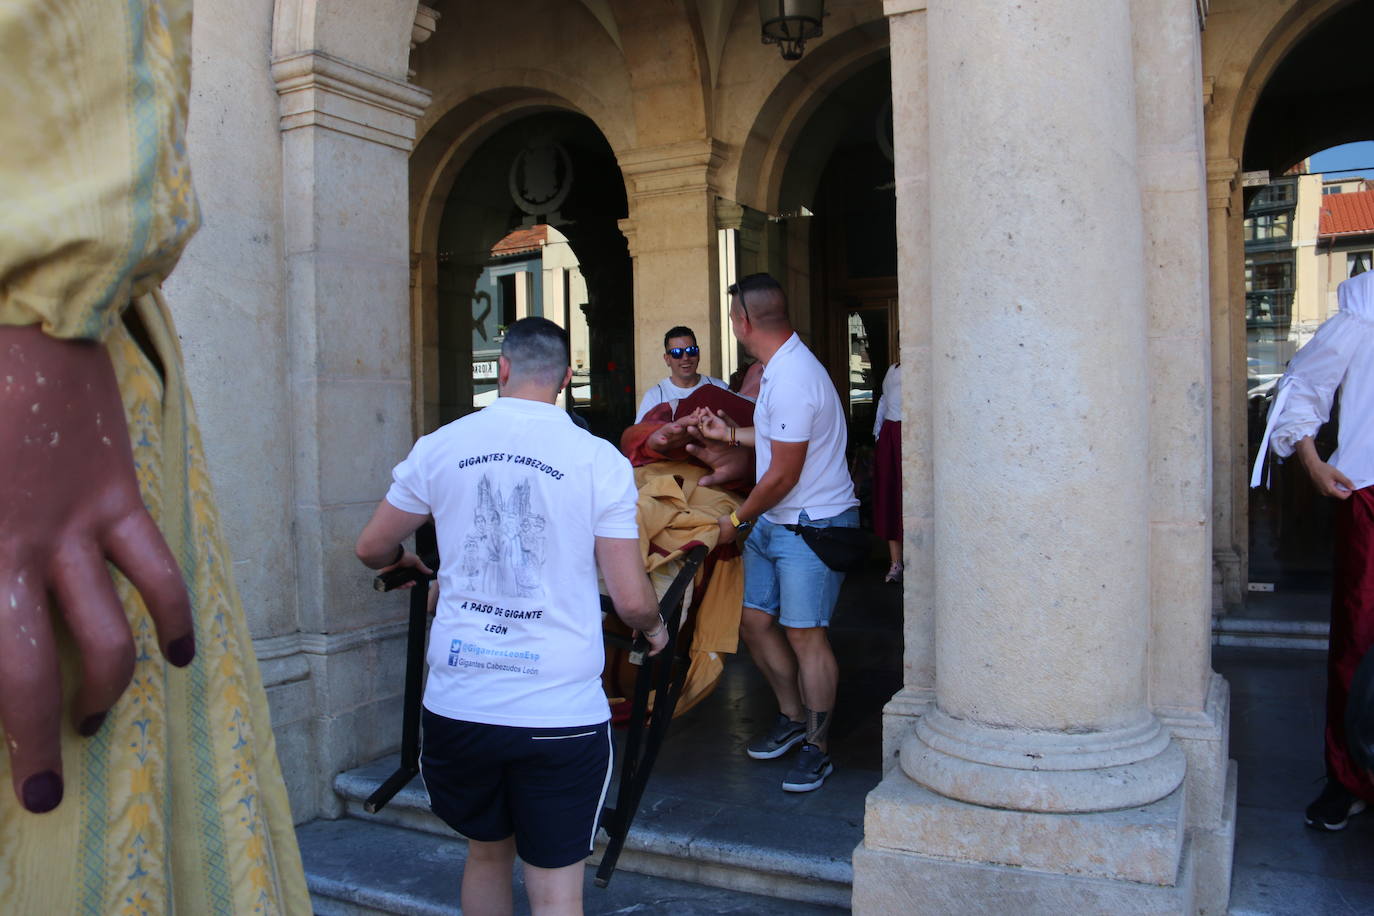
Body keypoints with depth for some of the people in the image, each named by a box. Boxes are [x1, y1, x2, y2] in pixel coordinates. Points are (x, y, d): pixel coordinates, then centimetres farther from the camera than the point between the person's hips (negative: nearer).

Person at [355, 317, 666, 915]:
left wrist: (409, 564, 37)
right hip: (560, 709, -3)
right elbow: (631, 600, -7)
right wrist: (655, 629, 16)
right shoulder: (599, 459, -6)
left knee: (486, 854, 26)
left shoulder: (440, 446, 1)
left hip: (457, 703, 3)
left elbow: (372, 548, 14)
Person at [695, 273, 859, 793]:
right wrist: (728, 434, 27)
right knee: (755, 621, 12)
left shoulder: (792, 380, -23)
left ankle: (817, 748, 10)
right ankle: (793, 719, 29)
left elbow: (782, 476, -21)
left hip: (812, 525, -10)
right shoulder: (778, 368, 10)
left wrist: (738, 521, -8)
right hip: (772, 521, 10)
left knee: (803, 632, -4)